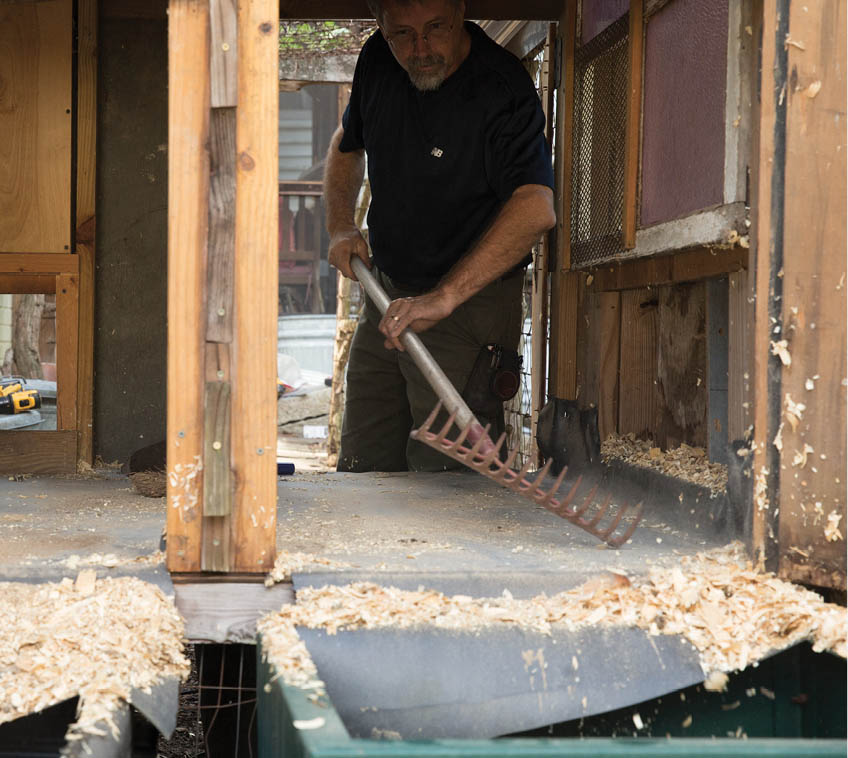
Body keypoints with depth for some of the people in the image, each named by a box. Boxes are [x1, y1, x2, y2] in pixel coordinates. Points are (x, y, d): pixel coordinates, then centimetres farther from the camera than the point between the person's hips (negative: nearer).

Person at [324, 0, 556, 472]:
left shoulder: (504, 89, -23)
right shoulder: (377, 61, -2)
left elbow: (536, 208, -38)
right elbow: (348, 144, 20)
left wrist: (444, 297, -45)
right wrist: (341, 227, 3)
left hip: (473, 301, -6)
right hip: (388, 293, 7)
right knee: (363, 468, 12)